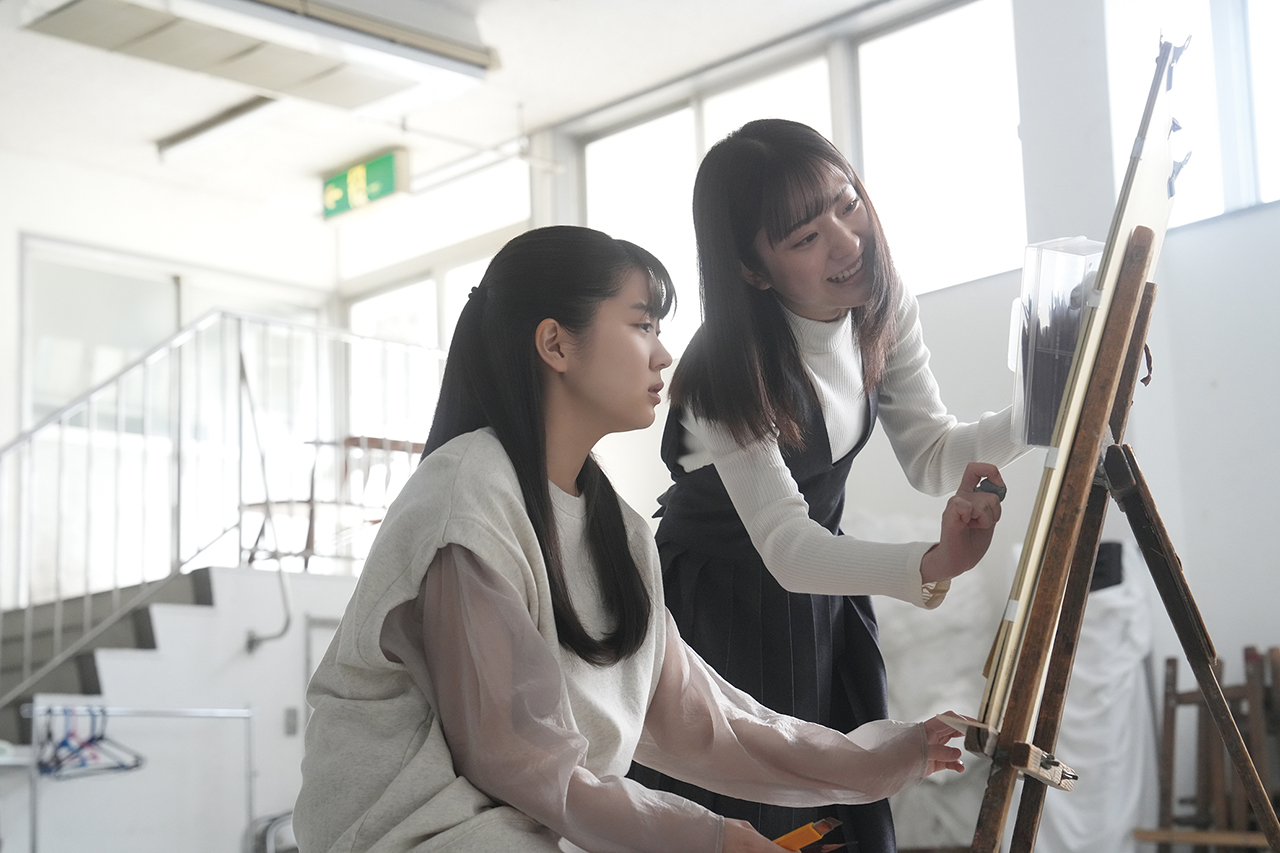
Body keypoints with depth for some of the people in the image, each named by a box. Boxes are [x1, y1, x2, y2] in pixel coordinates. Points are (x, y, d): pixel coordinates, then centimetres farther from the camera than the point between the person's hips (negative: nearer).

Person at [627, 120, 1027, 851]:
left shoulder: (884, 307, -10)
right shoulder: (728, 375, -30)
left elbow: (932, 456, -4)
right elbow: (783, 544, -35)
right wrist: (930, 565, -51)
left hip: (823, 597, 6)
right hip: (720, 604, -6)